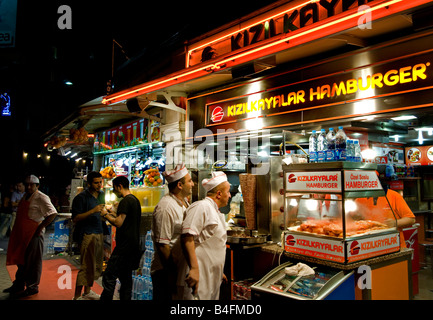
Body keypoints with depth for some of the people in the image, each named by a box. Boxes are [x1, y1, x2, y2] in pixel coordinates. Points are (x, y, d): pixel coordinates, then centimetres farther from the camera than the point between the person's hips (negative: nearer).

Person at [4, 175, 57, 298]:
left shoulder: (41, 198, -14)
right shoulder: (25, 196, 13)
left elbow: (52, 213, -22)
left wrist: (40, 227, -22)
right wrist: (16, 230, 16)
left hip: (34, 234, -9)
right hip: (22, 234, 9)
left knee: (32, 262, 1)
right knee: (21, 260, 19)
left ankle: (32, 287, 14)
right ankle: (19, 285, 32)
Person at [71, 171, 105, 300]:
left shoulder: (101, 194, 13)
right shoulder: (81, 197, -10)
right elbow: (75, 218, -15)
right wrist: (93, 211, -24)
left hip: (99, 233, 8)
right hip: (87, 234, -8)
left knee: (96, 264, 14)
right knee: (86, 266, -7)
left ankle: (87, 292, 28)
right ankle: (77, 296, 4)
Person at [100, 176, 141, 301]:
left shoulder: (125, 201, -15)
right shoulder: (135, 200, 16)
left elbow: (119, 223, -21)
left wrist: (105, 215, -6)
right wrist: (113, 213, 21)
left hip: (124, 246, -10)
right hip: (133, 245, 10)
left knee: (109, 277, -7)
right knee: (126, 277, 15)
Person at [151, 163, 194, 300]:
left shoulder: (184, 202, 9)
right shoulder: (165, 208, -21)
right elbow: (162, 245, -23)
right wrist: (171, 273, -19)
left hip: (182, 267, 9)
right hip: (166, 272, -9)